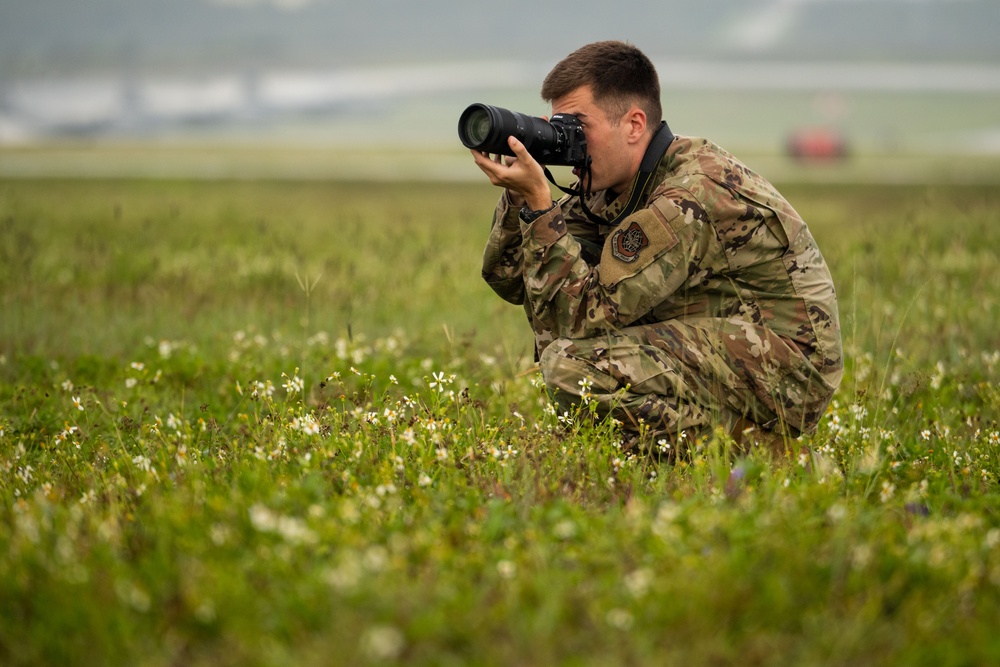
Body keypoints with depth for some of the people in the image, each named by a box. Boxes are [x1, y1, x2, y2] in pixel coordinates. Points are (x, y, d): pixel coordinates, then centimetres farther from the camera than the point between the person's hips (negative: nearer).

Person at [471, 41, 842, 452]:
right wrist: (517, 192, -9)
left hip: (782, 377, -10)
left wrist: (538, 200, -22)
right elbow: (508, 278, 7)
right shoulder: (615, 185, 6)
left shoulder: (693, 195, -23)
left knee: (571, 364, -24)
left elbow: (582, 315, -25)